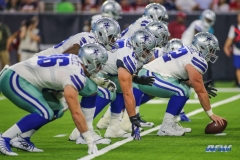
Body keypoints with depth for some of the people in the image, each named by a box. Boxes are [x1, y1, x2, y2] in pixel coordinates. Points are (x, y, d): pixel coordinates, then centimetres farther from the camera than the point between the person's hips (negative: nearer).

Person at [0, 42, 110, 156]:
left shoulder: (74, 60, 5)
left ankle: (22, 140, 10)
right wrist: (90, 141, -18)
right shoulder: (75, 76, -22)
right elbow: (76, 113, -23)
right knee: (44, 113, -20)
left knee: (57, 110, 8)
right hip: (13, 80, -10)